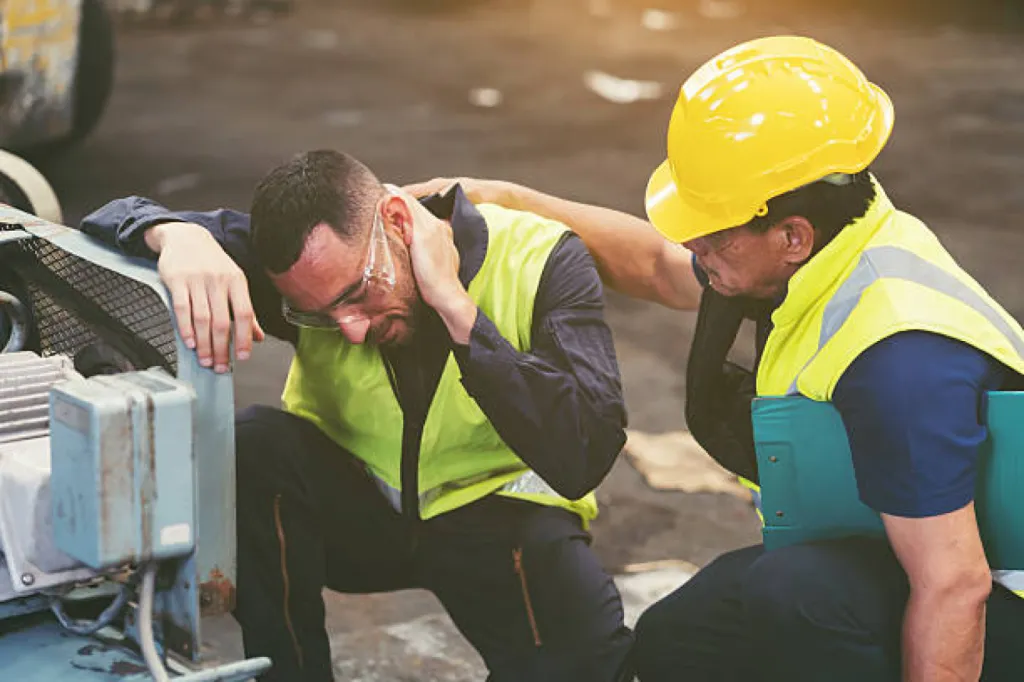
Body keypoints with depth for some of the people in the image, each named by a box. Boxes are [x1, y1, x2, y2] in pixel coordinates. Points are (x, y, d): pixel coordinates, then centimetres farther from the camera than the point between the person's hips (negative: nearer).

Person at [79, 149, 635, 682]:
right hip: (354, 504, 3)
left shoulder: (542, 260, -24)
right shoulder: (304, 259, -17)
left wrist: (454, 303, -38)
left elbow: (581, 463, -36)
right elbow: (116, 217, -16)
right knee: (254, 446, -28)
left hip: (497, 512, -2)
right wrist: (175, 234, -41)